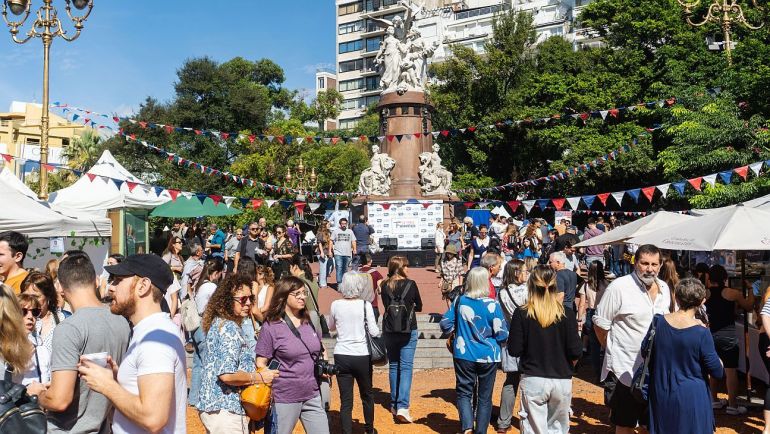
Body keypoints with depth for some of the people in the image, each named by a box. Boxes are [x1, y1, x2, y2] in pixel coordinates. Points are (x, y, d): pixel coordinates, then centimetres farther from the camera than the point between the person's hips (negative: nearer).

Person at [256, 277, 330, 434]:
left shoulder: (309, 322, 7)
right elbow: (261, 364, -9)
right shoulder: (270, 327, -10)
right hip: (284, 399, -5)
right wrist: (269, 393, -18)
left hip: (313, 396, 5)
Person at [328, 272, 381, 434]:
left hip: (341, 356, 1)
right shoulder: (365, 305, -10)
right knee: (367, 395, 21)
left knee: (345, 401, 5)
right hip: (361, 356, -1)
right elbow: (374, 332, -10)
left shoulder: (336, 305, -2)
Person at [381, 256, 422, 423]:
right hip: (408, 330, -3)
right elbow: (419, 307, 3)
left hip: (389, 330, 3)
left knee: (393, 366, 16)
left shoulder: (385, 285, -2)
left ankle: (394, 404, 24)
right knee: (406, 367, -2)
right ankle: (402, 406, -12)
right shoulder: (410, 284, -9)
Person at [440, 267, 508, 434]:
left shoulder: (459, 301, -6)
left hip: (464, 355, 1)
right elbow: (502, 334, -12)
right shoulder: (492, 305, -14)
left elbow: (445, 324, 1)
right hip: (488, 357, -1)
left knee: (464, 392, 13)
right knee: (485, 396, 14)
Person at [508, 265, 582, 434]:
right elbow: (576, 352, -7)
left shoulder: (522, 314, -9)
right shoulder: (567, 314, -7)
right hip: (562, 380, 1)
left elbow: (514, 350, -8)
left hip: (532, 381, -1)